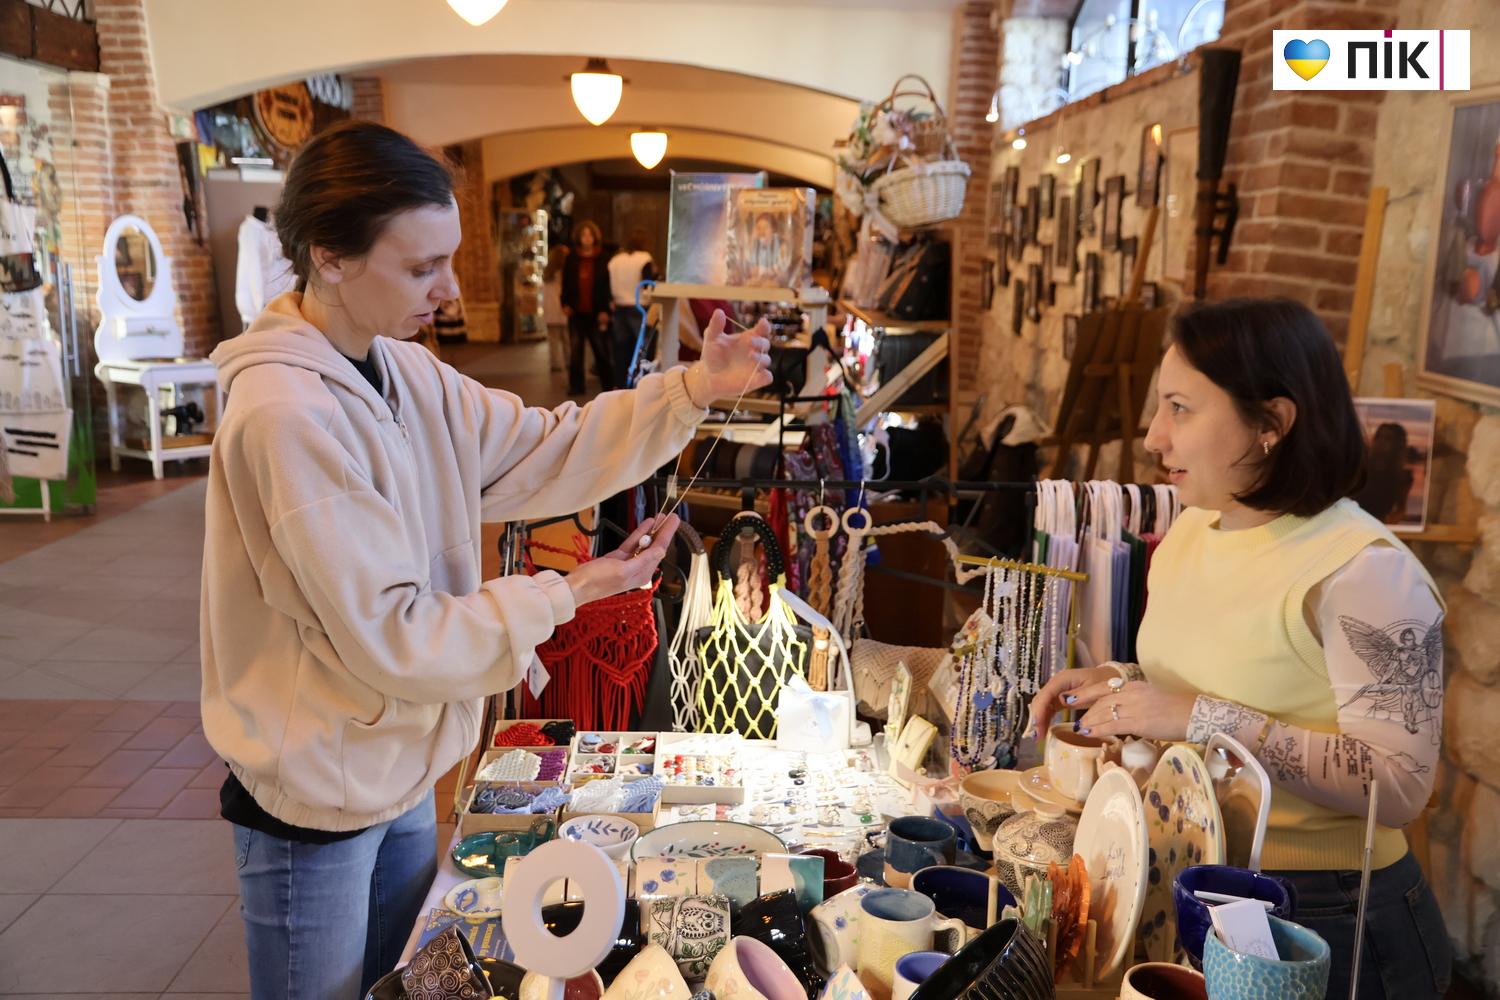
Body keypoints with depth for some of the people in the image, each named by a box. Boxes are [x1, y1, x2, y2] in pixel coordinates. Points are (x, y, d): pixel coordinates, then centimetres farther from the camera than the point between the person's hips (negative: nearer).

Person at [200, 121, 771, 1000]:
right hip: (319, 800, -7)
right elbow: (389, 638, -27)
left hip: (401, 772, 8)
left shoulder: (407, 373, 0)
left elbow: (546, 454, 0)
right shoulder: (286, 416, -27)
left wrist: (695, 391, -10)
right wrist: (566, 597, -20)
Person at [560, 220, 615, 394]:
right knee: (575, 350, 2)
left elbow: (608, 285, -3)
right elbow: (566, 283, 9)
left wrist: (605, 310, -10)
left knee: (601, 350, 2)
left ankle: (608, 385, 12)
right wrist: (565, 304, -3)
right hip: (577, 312, 3)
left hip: (596, 312, -2)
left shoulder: (604, 259, -1)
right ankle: (575, 385, 7)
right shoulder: (571, 259, 7)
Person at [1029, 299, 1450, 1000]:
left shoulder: (1366, 573, -22)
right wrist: (1118, 682, -3)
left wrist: (1201, 719, -30)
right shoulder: (1189, 529, 2)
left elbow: (1397, 786, -26)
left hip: (1321, 917, -7)